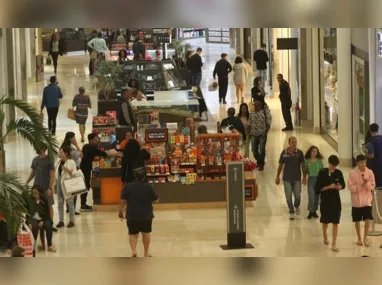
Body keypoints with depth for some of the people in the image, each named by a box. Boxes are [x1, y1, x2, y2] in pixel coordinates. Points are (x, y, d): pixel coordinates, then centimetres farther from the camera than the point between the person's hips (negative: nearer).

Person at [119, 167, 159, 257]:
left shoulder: (128, 187, -8)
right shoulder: (149, 187, -9)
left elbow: (122, 201, -7)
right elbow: (156, 200, -2)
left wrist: (120, 211, 8)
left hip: (132, 216, 0)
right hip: (146, 215, 0)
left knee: (133, 234, 15)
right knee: (146, 233, 19)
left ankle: (134, 250, -7)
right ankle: (146, 253, 28)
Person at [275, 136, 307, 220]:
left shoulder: (299, 153, -4)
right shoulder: (284, 153, -3)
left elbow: (302, 165, -1)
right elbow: (280, 165, 6)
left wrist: (304, 177, -6)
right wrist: (277, 177, 7)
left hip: (297, 178, 0)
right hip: (287, 178, 0)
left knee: (297, 195, -2)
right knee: (288, 196, 2)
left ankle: (296, 206, 30)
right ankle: (291, 212, 17)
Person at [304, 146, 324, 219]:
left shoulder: (319, 161, 2)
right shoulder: (307, 161, 0)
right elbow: (305, 171, 6)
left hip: (318, 179, 1)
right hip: (311, 179, -1)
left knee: (317, 196, 6)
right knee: (311, 196, -9)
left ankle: (314, 211, 19)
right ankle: (310, 211, 4)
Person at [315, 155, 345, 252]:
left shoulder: (338, 173, -1)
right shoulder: (322, 173, -10)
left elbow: (343, 185, 12)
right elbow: (318, 188, -10)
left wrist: (339, 187, -11)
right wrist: (329, 187, -21)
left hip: (336, 200, 2)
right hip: (325, 200, -2)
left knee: (335, 223, -1)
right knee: (325, 221, 13)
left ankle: (334, 244, 3)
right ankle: (325, 235, 44)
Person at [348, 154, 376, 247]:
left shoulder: (370, 172, -3)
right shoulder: (352, 173, -8)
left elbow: (372, 186, -2)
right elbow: (351, 187, -10)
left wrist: (367, 183, -21)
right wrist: (361, 185, -21)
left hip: (367, 200, 1)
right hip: (356, 201, -1)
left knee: (368, 219, -9)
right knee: (357, 220, 8)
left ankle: (365, 238, 9)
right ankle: (359, 239, 24)